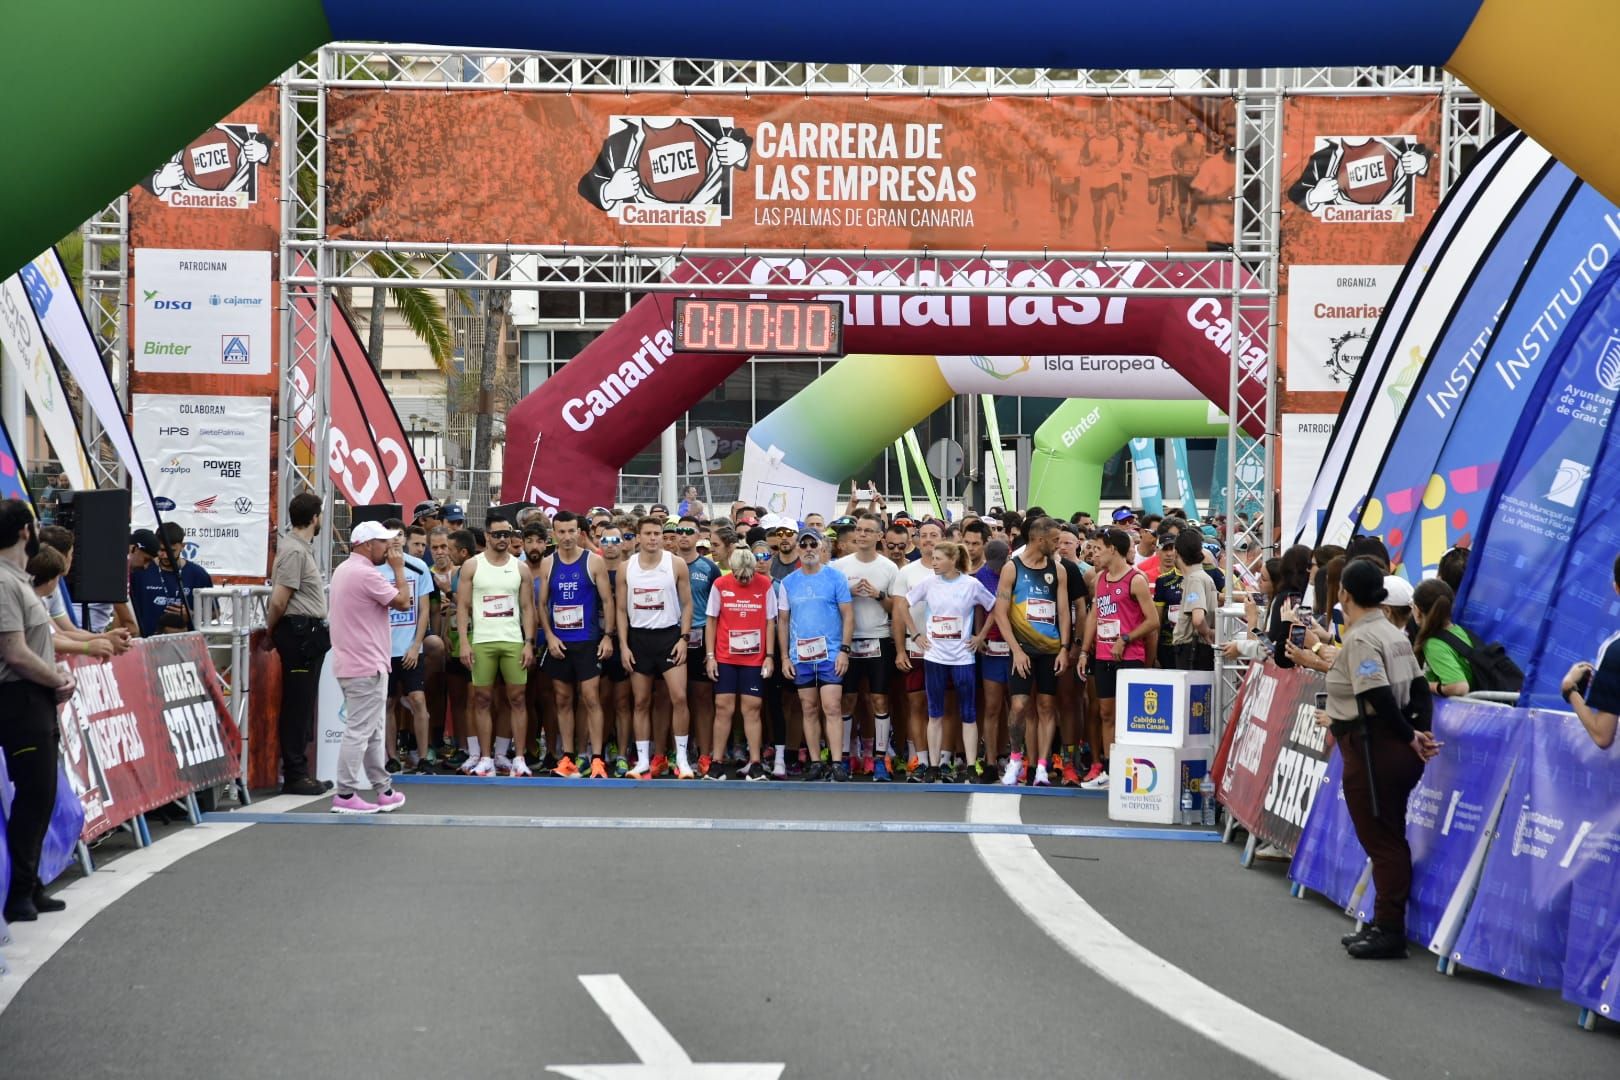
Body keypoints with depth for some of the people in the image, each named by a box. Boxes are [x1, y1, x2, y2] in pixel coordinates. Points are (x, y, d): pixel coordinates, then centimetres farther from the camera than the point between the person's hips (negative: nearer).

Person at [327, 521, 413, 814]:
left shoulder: (344, 570, 16)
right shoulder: (364, 573, -18)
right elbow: (403, 602, -13)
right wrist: (398, 568, -4)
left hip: (353, 664, 11)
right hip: (366, 666, -11)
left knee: (373, 732, 15)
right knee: (359, 731, -6)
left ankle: (383, 790, 21)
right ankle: (345, 795, -3)